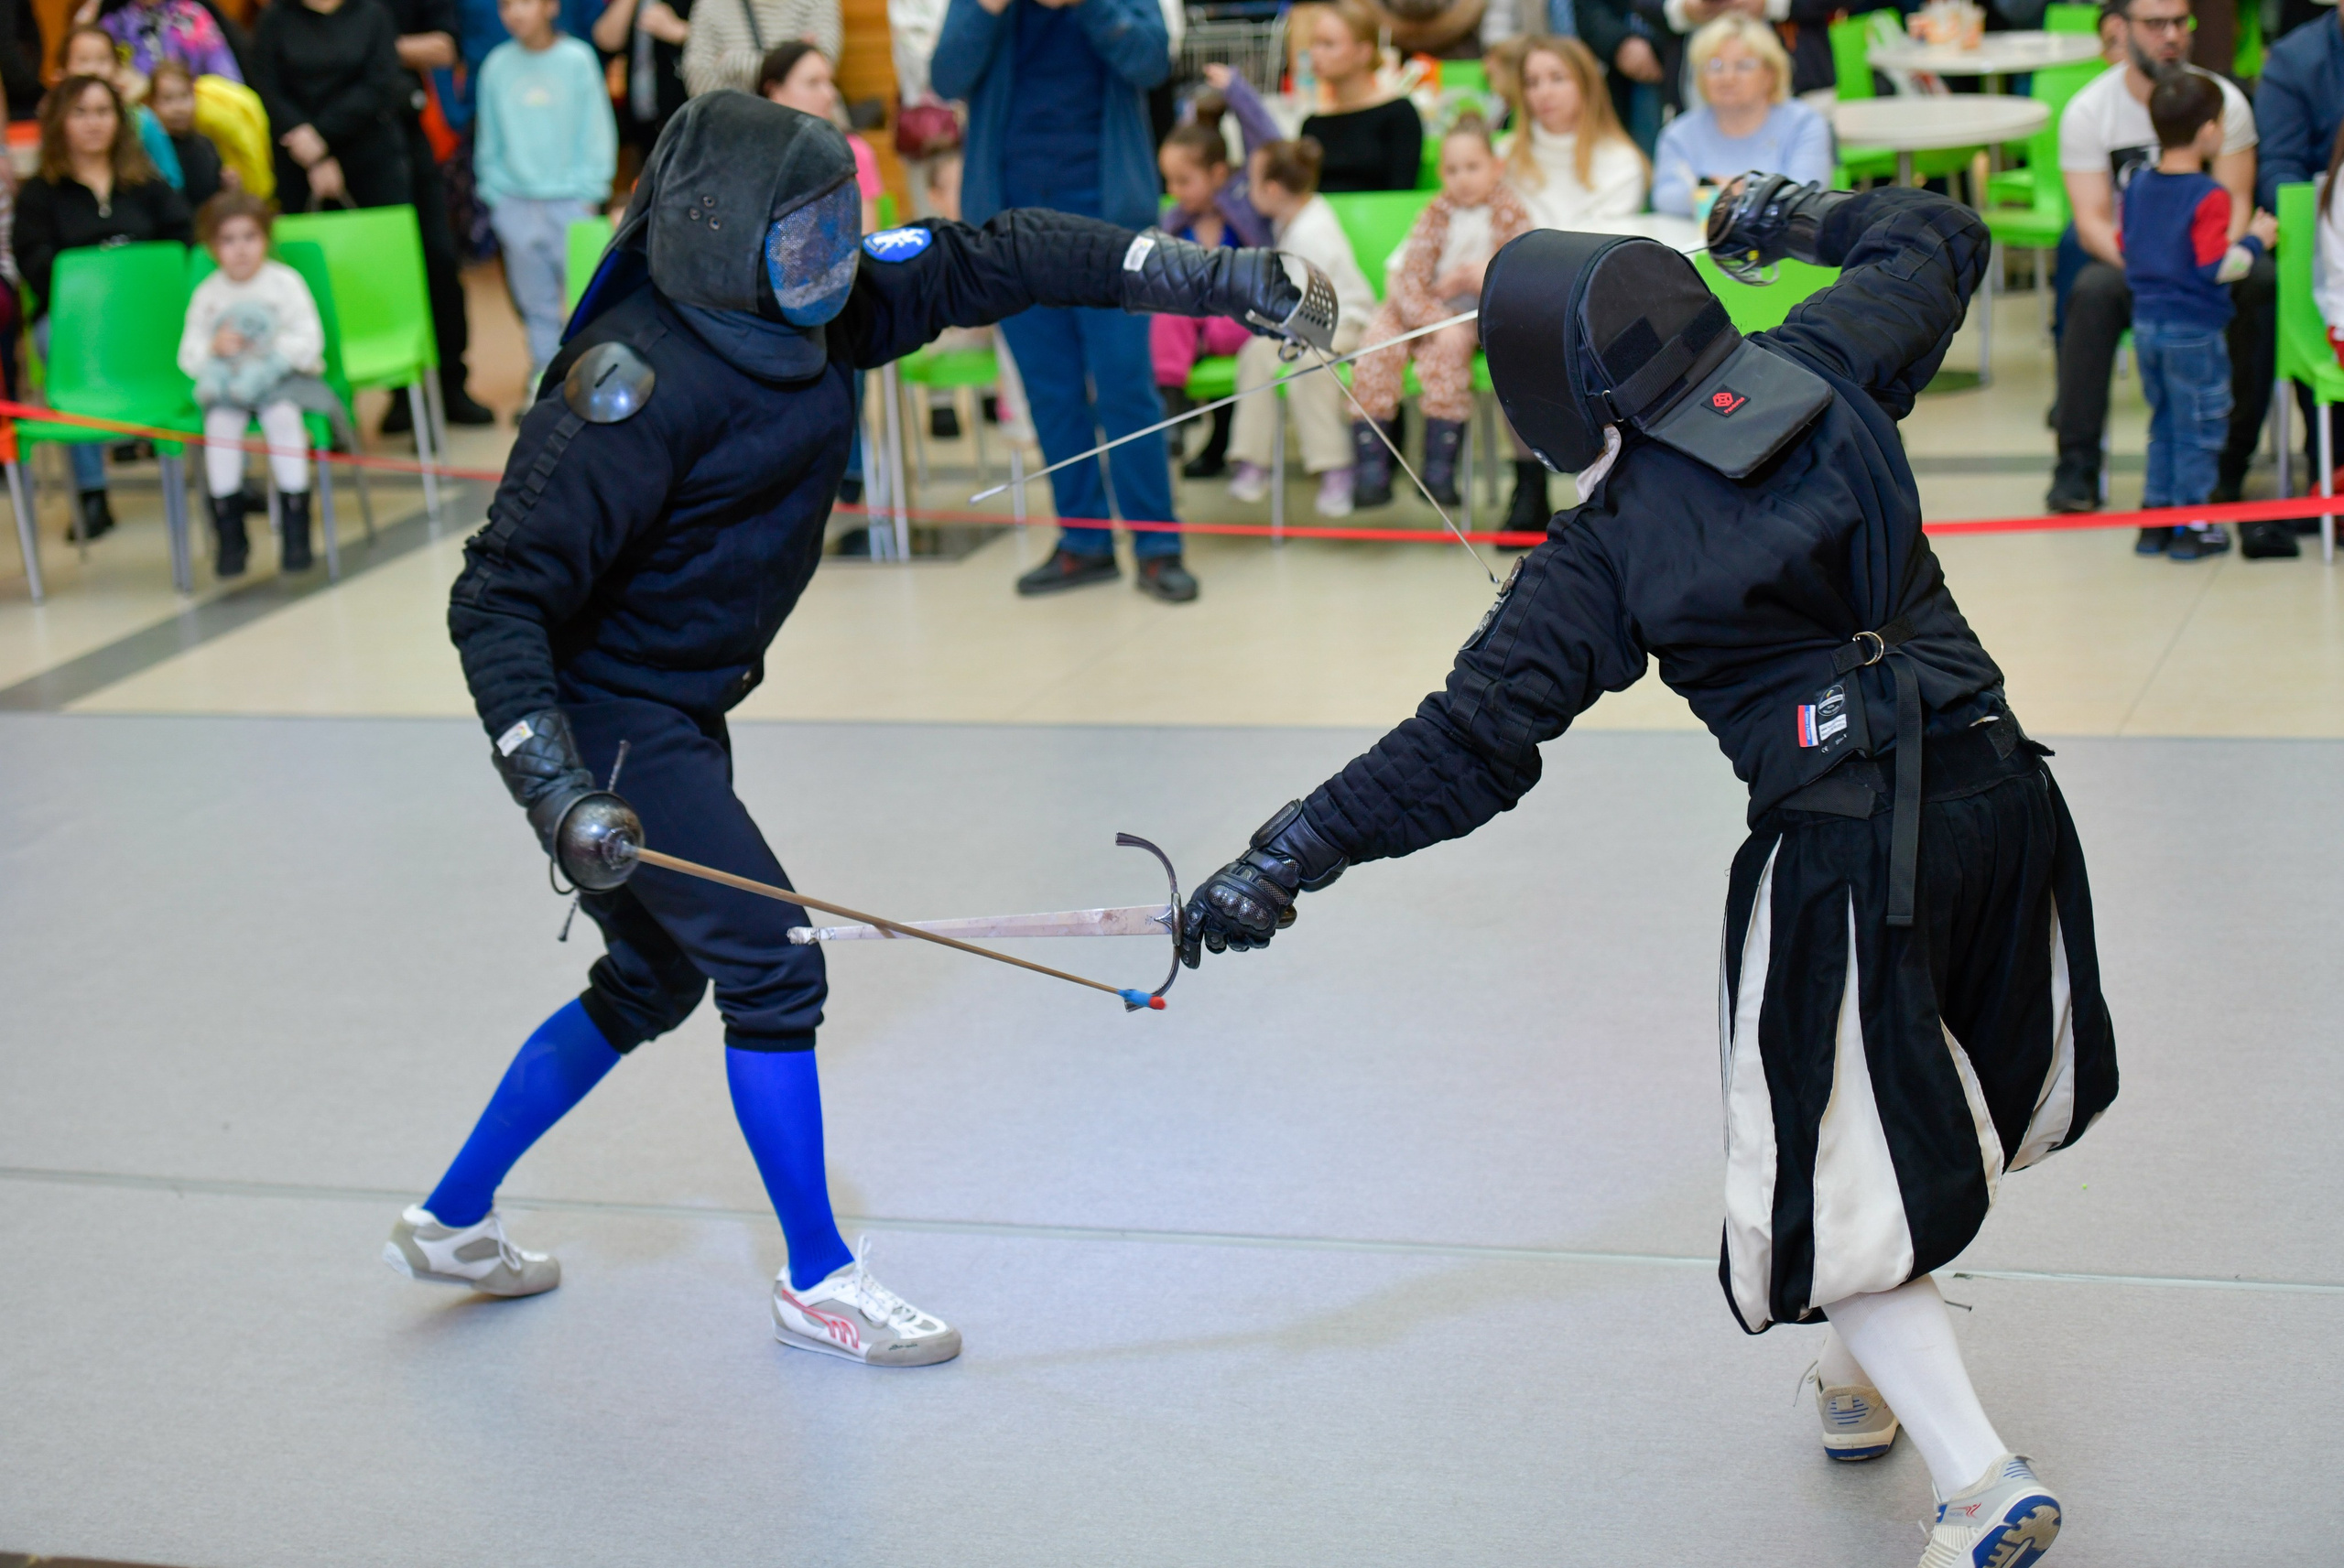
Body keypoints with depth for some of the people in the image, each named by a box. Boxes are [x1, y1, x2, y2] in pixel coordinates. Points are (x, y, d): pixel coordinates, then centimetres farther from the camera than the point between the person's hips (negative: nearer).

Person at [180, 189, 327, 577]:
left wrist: (270, 354, -16)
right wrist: (214, 348, -13)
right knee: (220, 421, -30)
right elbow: (188, 355, 8)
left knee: (282, 415, -34)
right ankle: (229, 532, -23)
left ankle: (295, 527, -29)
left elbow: (309, 341, -2)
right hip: (226, 382, 2)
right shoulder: (207, 294, 9)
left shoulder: (284, 282, 3)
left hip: (279, 375, -2)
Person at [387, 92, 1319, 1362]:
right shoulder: (644, 381, -28)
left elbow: (988, 261, -3)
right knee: (771, 966, -9)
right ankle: (817, 1282, 8)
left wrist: (1200, 275, -11)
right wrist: (557, 790, -37)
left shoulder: (813, 307, -5)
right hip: (598, 717, -9)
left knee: (653, 980, 20)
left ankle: (452, 1222, 34)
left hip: (679, 714, 9)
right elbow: (499, 597, -28)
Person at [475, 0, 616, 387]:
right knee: (536, 304, 6)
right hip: (516, 205, 2)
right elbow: (489, 140, 11)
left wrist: (589, 193, -4)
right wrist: (494, 191, 5)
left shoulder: (577, 59, -2)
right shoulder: (497, 65, 4)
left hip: (570, 200, -2)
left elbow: (597, 133, 1)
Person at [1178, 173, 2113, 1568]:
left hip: (1841, 847, -5)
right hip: (1996, 784, 6)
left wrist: (1286, 861, -8)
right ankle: (1868, 1372, 43)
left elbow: (1469, 744, -12)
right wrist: (1800, 217, 32)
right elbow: (1940, 235, 18)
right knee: (1948, 1087, 27)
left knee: (1833, 1185, 7)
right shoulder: (1823, 370, -2)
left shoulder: (1609, 547, -10)